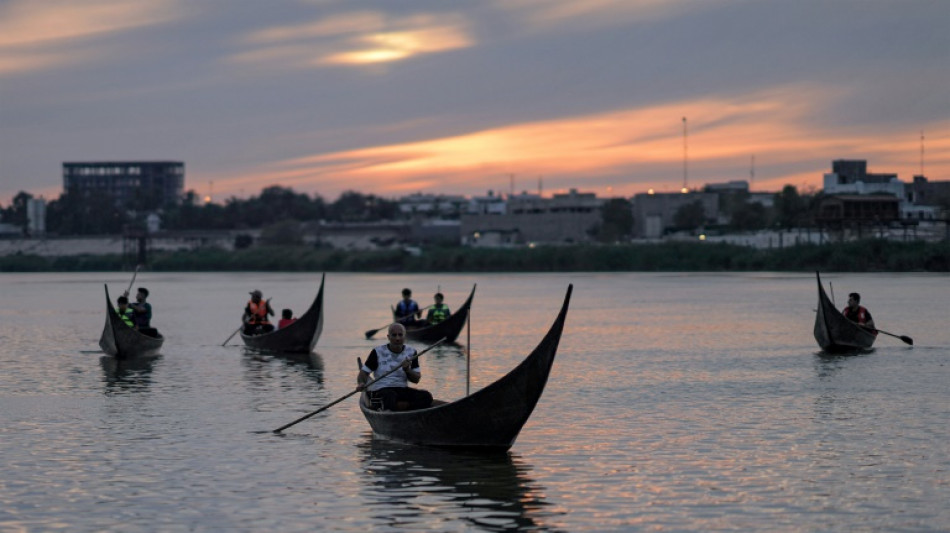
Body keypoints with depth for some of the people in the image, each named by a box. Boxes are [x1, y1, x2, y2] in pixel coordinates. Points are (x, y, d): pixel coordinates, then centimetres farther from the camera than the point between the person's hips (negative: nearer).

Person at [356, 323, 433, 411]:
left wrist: (407, 370, -12)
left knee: (426, 396, -25)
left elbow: (416, 379, 9)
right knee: (390, 396, -38)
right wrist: (361, 383, -20)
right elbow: (364, 372, 2)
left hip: (403, 390, 4)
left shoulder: (411, 353, 11)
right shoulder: (378, 352, 3)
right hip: (381, 390, -4)